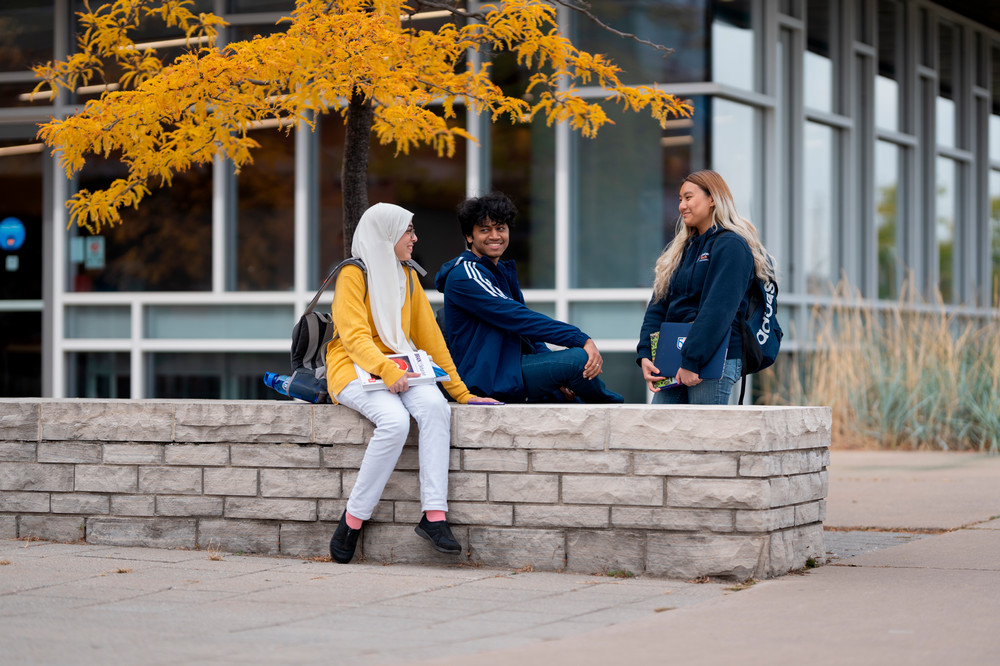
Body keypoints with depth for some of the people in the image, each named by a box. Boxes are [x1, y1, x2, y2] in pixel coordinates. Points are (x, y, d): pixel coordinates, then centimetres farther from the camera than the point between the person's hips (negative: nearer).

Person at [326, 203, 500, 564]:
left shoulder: (407, 277, 16)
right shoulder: (353, 274, -5)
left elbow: (429, 336, 16)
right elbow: (354, 336, -15)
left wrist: (461, 393, 11)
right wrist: (386, 370, -31)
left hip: (398, 368, 6)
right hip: (354, 369, -6)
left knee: (435, 406, -28)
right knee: (394, 420, -35)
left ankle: (434, 516, -33)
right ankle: (353, 519, -23)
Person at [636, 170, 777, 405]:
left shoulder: (730, 246, -6)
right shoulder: (680, 249, 20)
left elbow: (718, 310, -16)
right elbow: (658, 306, 16)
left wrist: (692, 362, -21)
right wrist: (644, 355, 2)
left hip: (715, 360, -8)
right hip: (672, 362, 8)